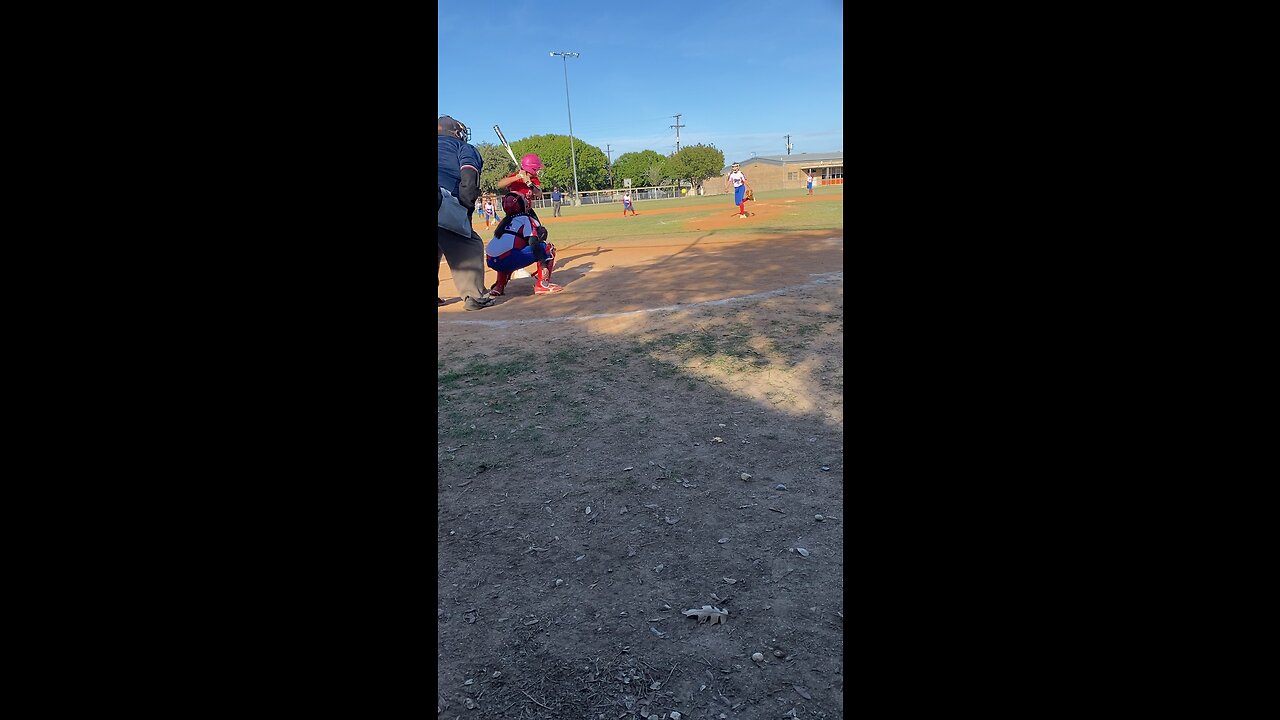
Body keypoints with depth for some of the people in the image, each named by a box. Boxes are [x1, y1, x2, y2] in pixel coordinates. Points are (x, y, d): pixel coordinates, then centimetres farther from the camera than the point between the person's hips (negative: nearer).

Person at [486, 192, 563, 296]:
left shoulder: (505, 221, 26)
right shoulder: (526, 219, 6)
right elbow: (533, 243, -9)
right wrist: (544, 265, -14)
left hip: (491, 262, 7)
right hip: (508, 261, -7)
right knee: (548, 247, 2)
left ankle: (499, 286, 29)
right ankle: (542, 284, -4)